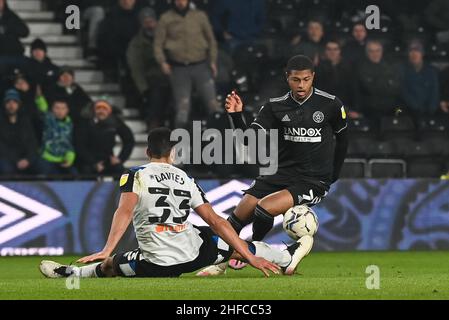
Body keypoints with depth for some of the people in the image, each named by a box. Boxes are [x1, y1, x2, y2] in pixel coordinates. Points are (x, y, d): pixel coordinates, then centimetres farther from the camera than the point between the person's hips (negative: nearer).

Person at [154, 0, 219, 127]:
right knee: (182, 107, -5)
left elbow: (211, 39, 15)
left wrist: (213, 60, 6)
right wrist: (162, 62, -10)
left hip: (201, 67, 1)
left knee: (212, 103, -6)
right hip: (179, 68, -1)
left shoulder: (200, 16, 7)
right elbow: (158, 43, 5)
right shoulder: (166, 19, 4)